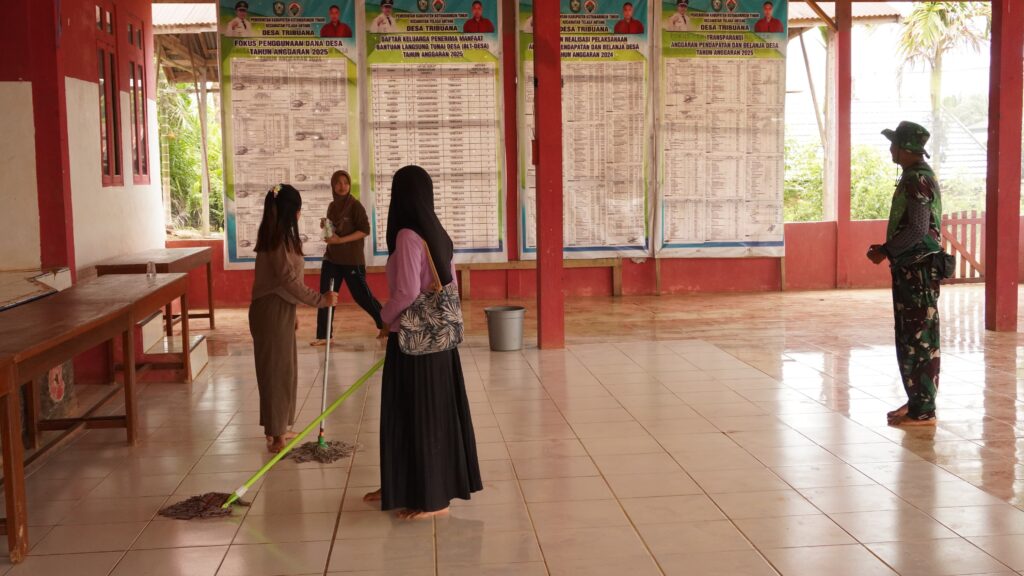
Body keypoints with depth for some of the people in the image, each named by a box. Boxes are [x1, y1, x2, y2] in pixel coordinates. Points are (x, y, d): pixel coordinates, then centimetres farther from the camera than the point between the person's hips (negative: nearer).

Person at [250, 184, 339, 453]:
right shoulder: (280, 239, -17)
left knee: (282, 369, 16)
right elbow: (289, 281, -21)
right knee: (277, 370, -3)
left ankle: (276, 429, 26)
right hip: (273, 311, -10)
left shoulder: (276, 236, 13)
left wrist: (292, 313, 23)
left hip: (279, 309, 10)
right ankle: (276, 435, 4)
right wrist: (321, 299, -14)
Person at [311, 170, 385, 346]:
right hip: (331, 259, 6)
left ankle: (385, 324, 21)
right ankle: (323, 336, 6)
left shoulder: (355, 205, -10)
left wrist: (340, 240, -23)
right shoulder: (332, 206, 9)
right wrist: (325, 227, -2)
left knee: (362, 296, 2)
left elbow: (365, 230, -17)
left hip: (352, 260, -6)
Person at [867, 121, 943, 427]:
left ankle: (922, 410, -1)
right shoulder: (917, 176, 15)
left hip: (918, 271, -10)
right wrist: (888, 249, 13)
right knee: (913, 339, 15)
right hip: (912, 269, 10)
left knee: (917, 341, -6)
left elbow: (918, 229, -24)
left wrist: (885, 250, -13)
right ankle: (917, 402, 23)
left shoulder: (917, 180, -17)